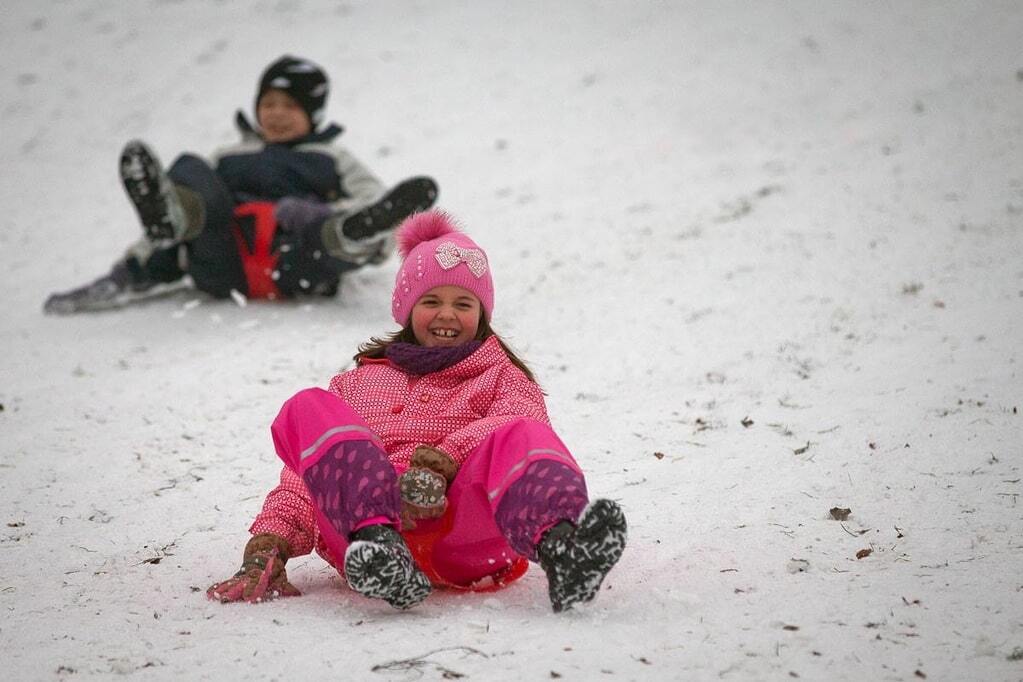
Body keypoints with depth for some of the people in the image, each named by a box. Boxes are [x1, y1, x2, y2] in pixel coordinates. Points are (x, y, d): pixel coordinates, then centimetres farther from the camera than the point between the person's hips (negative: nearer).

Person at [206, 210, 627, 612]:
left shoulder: (501, 376, 30)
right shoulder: (358, 382, 36)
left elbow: (525, 422, 4)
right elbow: (306, 477, 25)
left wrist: (445, 458, -17)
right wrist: (268, 546, 3)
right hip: (362, 513, 1)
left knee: (522, 433, -29)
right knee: (309, 410, -21)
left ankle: (559, 544, -65)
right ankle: (377, 541, -51)